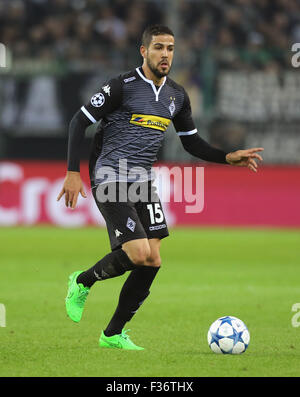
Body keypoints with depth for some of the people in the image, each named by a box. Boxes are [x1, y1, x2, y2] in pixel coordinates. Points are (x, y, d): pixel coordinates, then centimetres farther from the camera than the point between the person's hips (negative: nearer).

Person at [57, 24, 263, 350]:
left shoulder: (177, 96, 11)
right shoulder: (122, 86, -9)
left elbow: (192, 143, 21)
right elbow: (79, 121, -8)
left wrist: (229, 158, 6)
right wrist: (73, 172, -14)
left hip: (142, 182, 7)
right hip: (110, 180, -7)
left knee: (152, 262, -3)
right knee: (139, 254, -20)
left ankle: (113, 334, 11)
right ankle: (83, 281, 8)